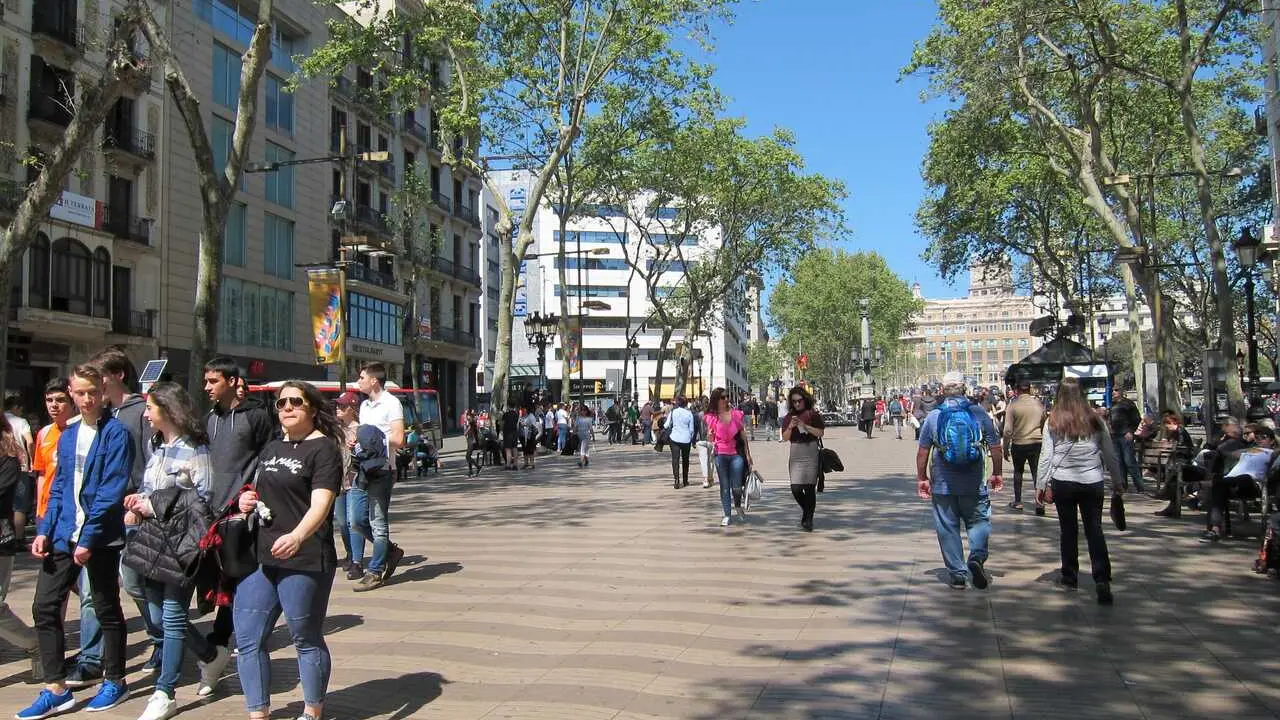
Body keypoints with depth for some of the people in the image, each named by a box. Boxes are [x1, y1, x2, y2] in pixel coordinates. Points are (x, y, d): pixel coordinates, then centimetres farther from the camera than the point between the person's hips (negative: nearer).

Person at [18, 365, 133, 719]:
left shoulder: (116, 434, -10)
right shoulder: (67, 437, 12)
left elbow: (111, 490, -15)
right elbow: (59, 488, 14)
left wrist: (88, 538, -18)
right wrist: (44, 530, 2)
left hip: (101, 537, -6)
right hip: (64, 534, 6)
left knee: (106, 609, 6)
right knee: (45, 607, 4)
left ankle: (114, 682, 21)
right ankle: (56, 690, 14)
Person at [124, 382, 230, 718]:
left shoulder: (194, 450, -12)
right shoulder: (157, 448, 13)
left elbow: (205, 500, -17)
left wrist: (154, 507, -15)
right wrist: (137, 503, -1)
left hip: (181, 542, -8)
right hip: (154, 539, 9)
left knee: (172, 617, -2)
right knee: (159, 616, 14)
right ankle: (213, 656, 33)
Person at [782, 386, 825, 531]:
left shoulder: (813, 414, 0)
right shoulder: (790, 416, 11)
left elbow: (821, 433, -8)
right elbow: (785, 437, 8)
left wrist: (805, 426, -17)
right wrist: (790, 427, -10)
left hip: (811, 453, -3)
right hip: (795, 454, 3)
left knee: (809, 487, -3)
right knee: (796, 489, -3)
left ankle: (808, 519, 9)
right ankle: (807, 511, 25)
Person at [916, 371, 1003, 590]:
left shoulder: (933, 416, -3)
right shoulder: (979, 414, -3)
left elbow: (922, 451, -1)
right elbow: (995, 446, 2)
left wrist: (921, 478, 10)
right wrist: (997, 473, 14)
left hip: (942, 485, 0)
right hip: (974, 484, 0)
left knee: (948, 528, 9)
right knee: (979, 521, 13)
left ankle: (958, 574, 11)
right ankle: (977, 557, -12)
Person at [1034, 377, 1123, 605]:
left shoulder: (1053, 422, -4)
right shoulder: (1095, 420, 0)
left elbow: (1045, 457, -3)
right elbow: (1109, 454, 7)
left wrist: (1041, 486, 5)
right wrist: (1117, 481, 18)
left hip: (1063, 483, -1)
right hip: (1093, 483, 1)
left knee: (1068, 529, 12)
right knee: (1094, 530, 4)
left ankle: (1070, 577, 21)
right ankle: (1102, 579, -10)